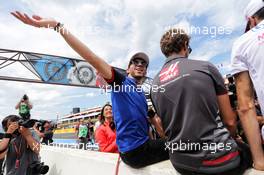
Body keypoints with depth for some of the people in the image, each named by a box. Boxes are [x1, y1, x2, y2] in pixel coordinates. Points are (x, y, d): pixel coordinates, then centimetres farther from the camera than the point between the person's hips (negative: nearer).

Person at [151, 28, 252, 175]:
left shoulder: (155, 84, 3)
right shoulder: (205, 67, -8)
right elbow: (229, 120, -4)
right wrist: (229, 142, 15)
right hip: (218, 158, -5)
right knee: (248, 151, 27)